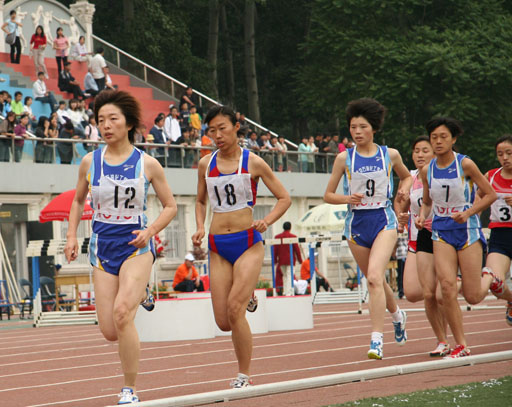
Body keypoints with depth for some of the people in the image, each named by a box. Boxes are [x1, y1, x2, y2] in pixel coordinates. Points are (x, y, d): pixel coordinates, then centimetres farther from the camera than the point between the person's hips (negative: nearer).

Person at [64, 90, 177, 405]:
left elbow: (170, 206, 5)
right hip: (102, 246, 3)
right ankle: (139, 294, 36)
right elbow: (78, 201, 19)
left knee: (121, 313, -24)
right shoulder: (90, 162, 2)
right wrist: (72, 237, 6)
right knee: (110, 332, 0)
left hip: (136, 246, -3)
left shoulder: (147, 164, -4)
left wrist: (150, 231, -12)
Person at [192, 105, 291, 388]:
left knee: (234, 310, -19)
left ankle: (244, 376, -6)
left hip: (247, 243, -4)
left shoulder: (252, 163, -3)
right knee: (223, 322, 0)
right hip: (218, 247, 4)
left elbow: (284, 198, 4)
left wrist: (266, 222, -13)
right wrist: (200, 227, 4)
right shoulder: (206, 164, 7)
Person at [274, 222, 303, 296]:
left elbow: (275, 249, 5)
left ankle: (285, 292, 13)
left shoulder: (277, 237, 3)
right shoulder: (293, 237, -6)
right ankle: (289, 292, -11)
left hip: (281, 260, 4)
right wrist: (300, 259, 4)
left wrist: (275, 260, 11)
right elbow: (297, 249, -4)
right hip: (290, 259, -4)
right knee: (290, 276, -4)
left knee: (285, 275, 16)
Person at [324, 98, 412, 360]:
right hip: (356, 223, 3)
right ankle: (397, 315, 45)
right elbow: (328, 195, 5)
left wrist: (404, 189, 0)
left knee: (374, 277, -21)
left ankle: (377, 339, -23)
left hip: (384, 221, -2)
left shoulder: (390, 155, 1)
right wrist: (347, 198, -14)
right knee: (374, 280, 14)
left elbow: (406, 176, 22)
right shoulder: (344, 158, 1)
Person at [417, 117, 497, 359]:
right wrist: (422, 216, -3)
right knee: (447, 284, -18)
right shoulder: (427, 170, 3)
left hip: (467, 230, -3)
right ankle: (460, 346, -11)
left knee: (472, 297, -3)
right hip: (442, 232, 3)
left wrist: (468, 212, -16)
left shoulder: (465, 164, -9)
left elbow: (490, 195, -3)